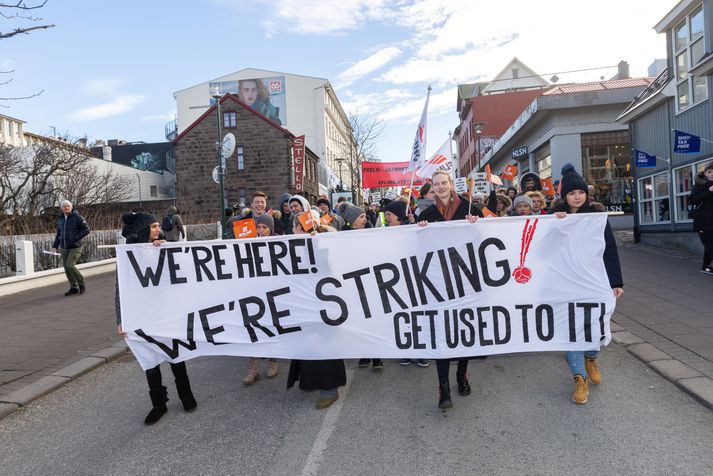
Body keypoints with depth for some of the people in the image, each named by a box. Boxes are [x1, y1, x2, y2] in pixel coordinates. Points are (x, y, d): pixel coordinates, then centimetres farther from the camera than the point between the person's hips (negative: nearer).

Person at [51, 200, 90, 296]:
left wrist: (75, 238, -16)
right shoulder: (61, 219, 14)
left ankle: (82, 285, 1)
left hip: (75, 247, -6)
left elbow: (86, 229, -11)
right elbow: (58, 234, 22)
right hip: (64, 248, 6)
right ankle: (74, 288, 14)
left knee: (70, 266, -16)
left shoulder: (77, 218, -6)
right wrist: (55, 246, 15)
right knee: (67, 268, 4)